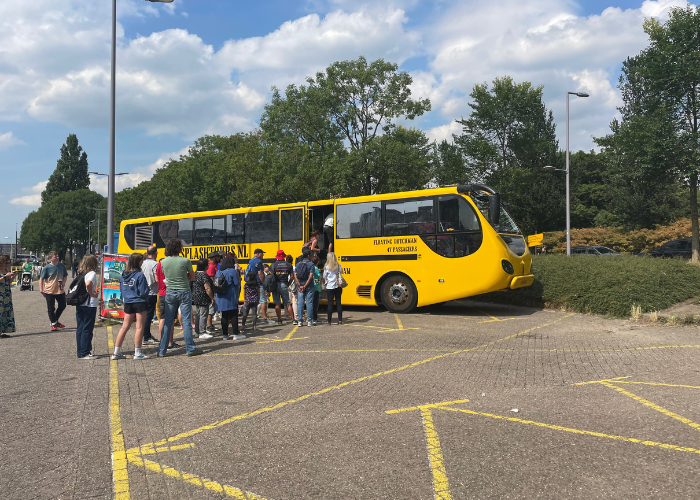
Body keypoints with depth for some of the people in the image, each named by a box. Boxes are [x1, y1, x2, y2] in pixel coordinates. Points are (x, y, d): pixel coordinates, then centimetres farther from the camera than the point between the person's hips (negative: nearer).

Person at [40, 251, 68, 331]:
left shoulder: (62, 266, 0)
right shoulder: (47, 268, -11)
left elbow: (65, 276, 13)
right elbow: (41, 279, -7)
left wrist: (63, 282, -6)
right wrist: (41, 289, -15)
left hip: (60, 290, 4)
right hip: (50, 291, -4)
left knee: (62, 306, 14)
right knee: (51, 309, 4)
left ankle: (55, 321, 33)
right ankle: (53, 324, 16)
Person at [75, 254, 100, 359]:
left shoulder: (80, 273, 11)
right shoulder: (92, 273, -11)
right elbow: (88, 284, -29)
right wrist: (92, 294, -14)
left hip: (79, 304, 8)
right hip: (90, 305, -7)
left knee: (80, 329, 11)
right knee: (87, 329, -1)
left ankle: (80, 352, 18)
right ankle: (84, 353, 2)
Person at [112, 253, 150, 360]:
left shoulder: (123, 275, 4)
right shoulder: (139, 275, -16)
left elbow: (121, 290, 12)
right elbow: (143, 292, -15)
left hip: (128, 304, 6)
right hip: (140, 303, -6)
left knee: (124, 327, 12)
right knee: (139, 327, 2)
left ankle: (116, 352, 14)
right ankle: (137, 353, 5)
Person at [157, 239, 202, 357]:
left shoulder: (163, 262, -1)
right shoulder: (185, 261, -11)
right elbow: (192, 277, -1)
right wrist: (183, 279, 5)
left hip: (170, 293, 3)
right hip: (184, 292, -3)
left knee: (168, 321, 9)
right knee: (186, 320, 2)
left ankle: (162, 350, 11)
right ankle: (190, 348, 6)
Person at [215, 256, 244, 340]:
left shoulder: (218, 272, 9)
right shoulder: (232, 271, -9)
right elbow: (237, 283, -11)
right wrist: (238, 275, 3)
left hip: (221, 297, 6)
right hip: (231, 298, -6)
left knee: (224, 316, 9)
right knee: (234, 315, 1)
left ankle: (225, 334, 12)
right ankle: (236, 334, 3)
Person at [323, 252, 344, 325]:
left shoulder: (327, 267, -9)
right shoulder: (338, 265, -1)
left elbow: (324, 277, 0)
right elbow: (341, 273, 9)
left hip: (330, 287, -3)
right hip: (338, 286, 3)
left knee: (330, 304, 1)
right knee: (338, 303, 8)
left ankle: (329, 320, 4)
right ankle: (340, 320, 9)